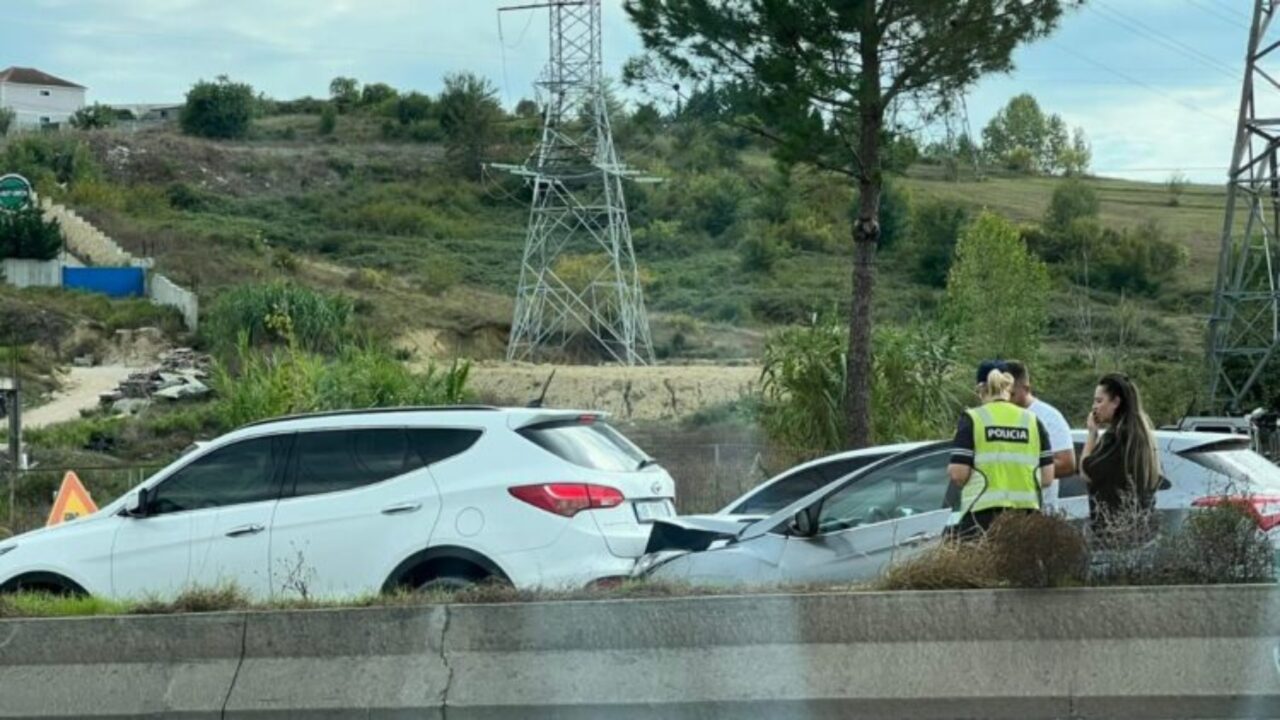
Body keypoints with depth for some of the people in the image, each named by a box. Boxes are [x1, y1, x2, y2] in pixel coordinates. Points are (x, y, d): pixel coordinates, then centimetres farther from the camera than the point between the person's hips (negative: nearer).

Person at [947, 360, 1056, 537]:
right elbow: (1047, 478, 7)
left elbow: (958, 475, -8)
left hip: (982, 515, -3)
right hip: (1025, 515, 3)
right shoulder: (1032, 421, 9)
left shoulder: (972, 419, -1)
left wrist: (951, 469, 14)